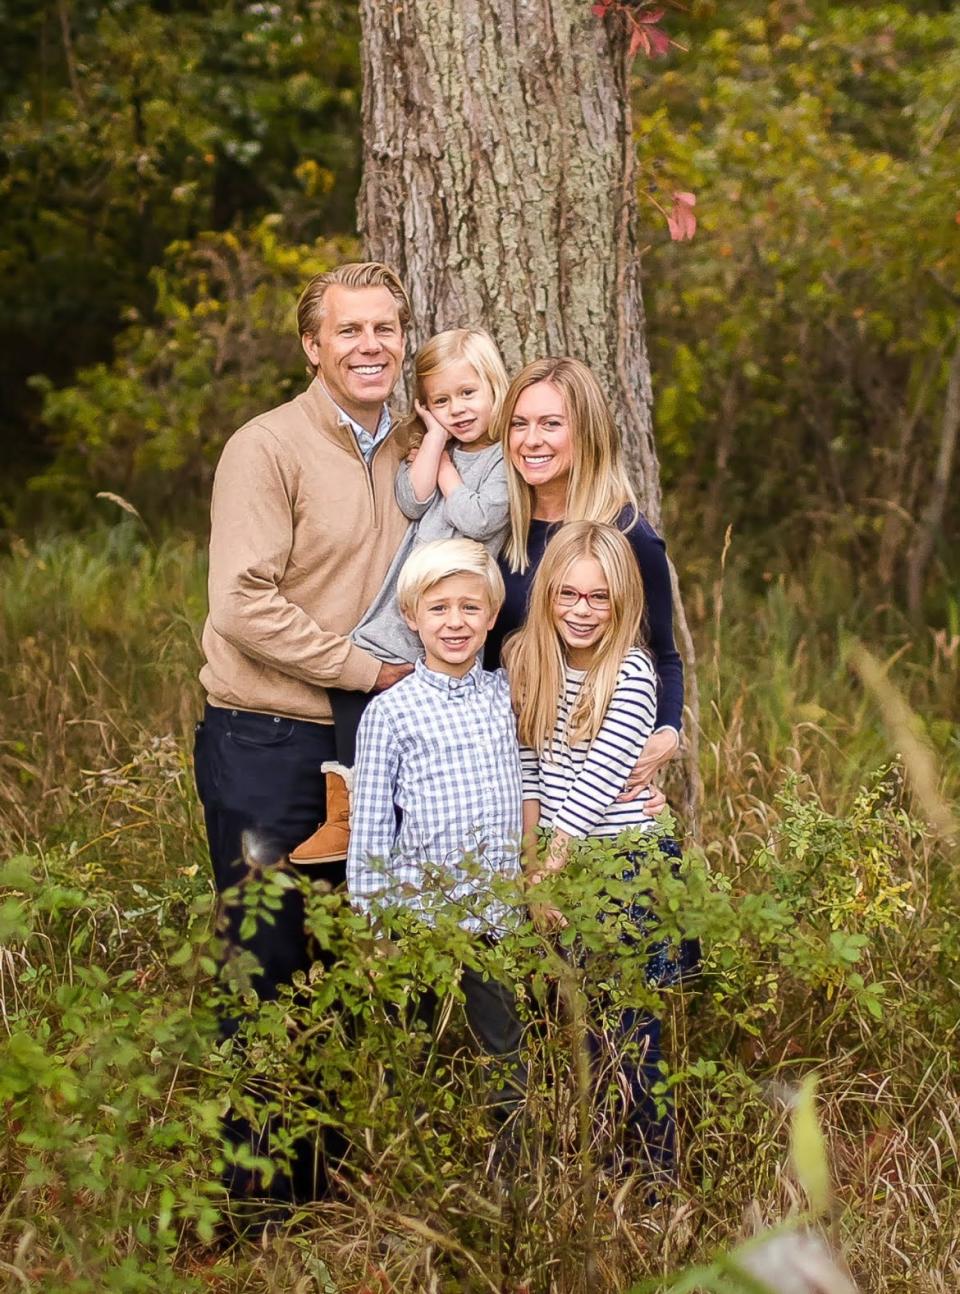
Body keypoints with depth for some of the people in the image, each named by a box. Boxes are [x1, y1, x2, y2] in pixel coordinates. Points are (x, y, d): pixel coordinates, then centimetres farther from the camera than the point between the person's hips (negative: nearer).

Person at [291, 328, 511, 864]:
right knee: (351, 672, -5)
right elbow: (413, 501, -1)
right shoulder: (429, 450, 16)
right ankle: (346, 810, -1)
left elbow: (477, 519, -16)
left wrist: (445, 467, -2)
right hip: (398, 612, 6)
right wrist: (436, 437, 1)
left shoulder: (509, 458, -3)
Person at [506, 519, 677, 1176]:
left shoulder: (631, 672, -13)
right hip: (560, 865, 5)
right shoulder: (526, 661, 3)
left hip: (625, 866, -5)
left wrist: (545, 872, -13)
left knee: (631, 1036, -3)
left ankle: (657, 1177, 6)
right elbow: (526, 775, 2)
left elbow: (595, 786, -15)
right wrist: (534, 872, -4)